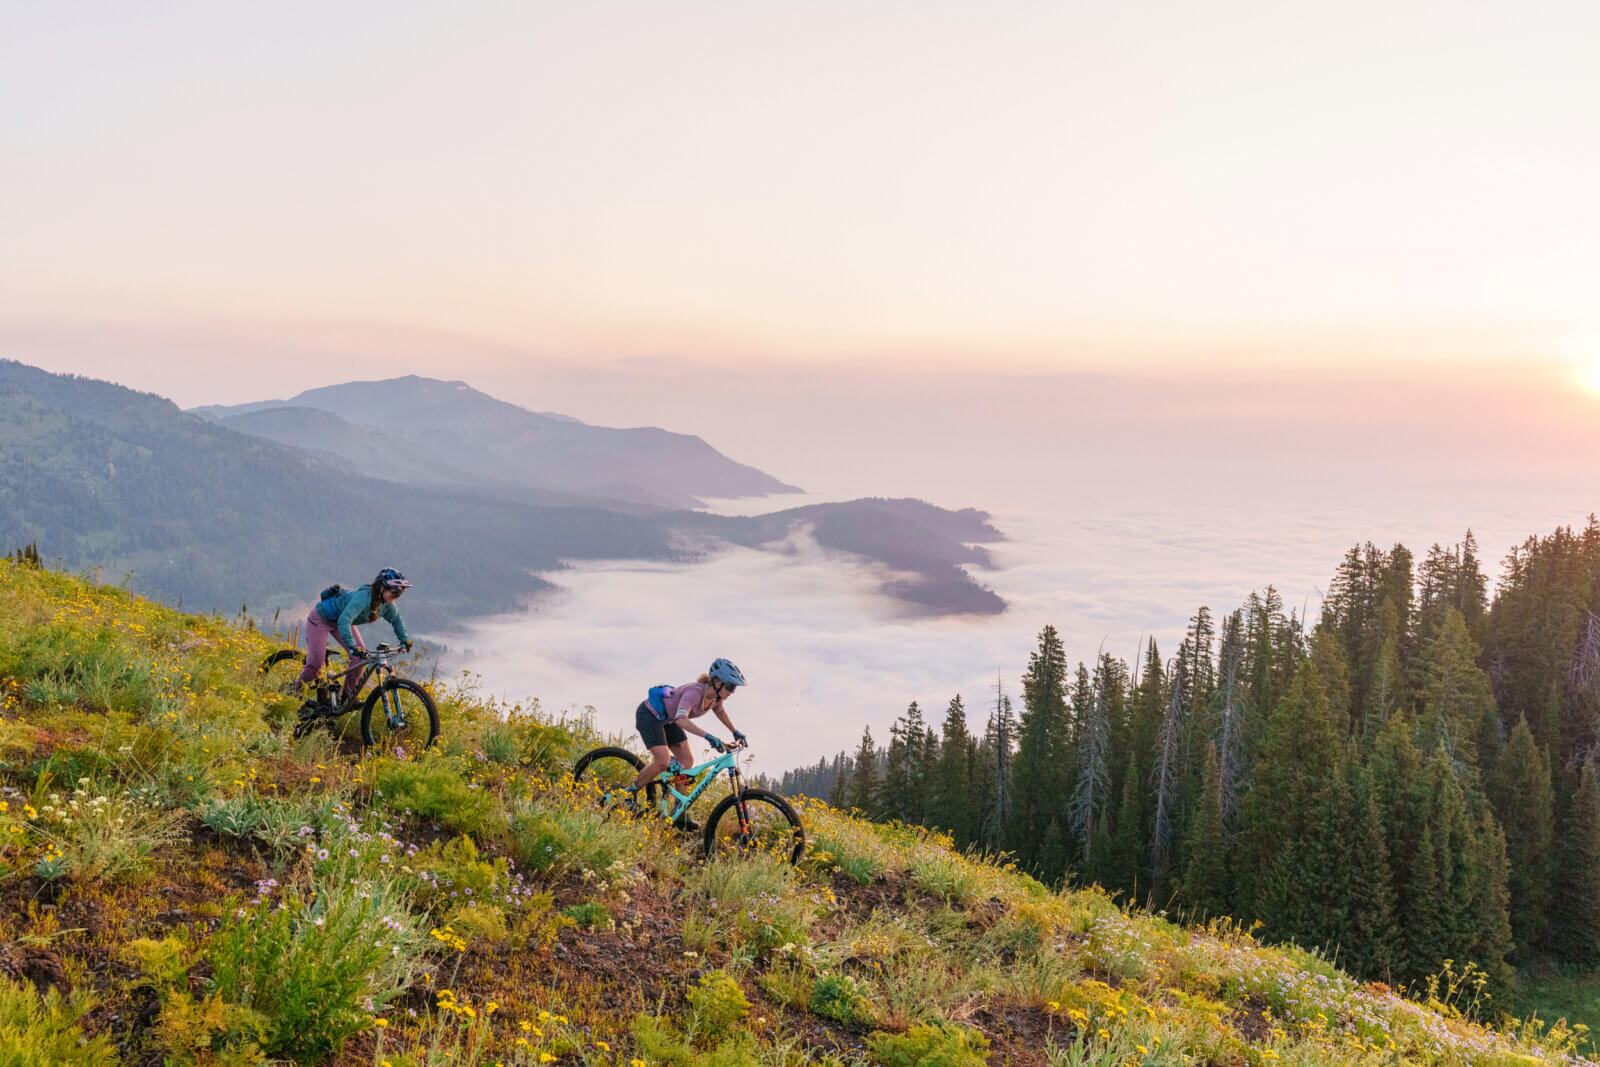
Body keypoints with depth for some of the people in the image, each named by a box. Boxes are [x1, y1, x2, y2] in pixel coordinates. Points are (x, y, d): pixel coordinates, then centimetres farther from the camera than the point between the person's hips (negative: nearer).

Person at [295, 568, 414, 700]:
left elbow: (397, 620, 4)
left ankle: (347, 696, 5)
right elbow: (344, 620, -51)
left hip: (341, 621, 7)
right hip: (321, 618, -7)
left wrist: (404, 639, -11)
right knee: (316, 663, -12)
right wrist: (352, 646, -60)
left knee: (360, 656, -9)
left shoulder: (387, 604, -16)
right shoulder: (363, 597, -41)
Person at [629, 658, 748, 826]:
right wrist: (708, 736, -55)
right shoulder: (695, 691, -35)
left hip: (667, 718, 9)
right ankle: (630, 794, -1)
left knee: (687, 761, 0)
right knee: (663, 762, -20)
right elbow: (681, 720, -48)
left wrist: (735, 731, 8)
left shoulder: (717, 696, -10)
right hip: (649, 714, -9)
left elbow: (720, 711, 15)